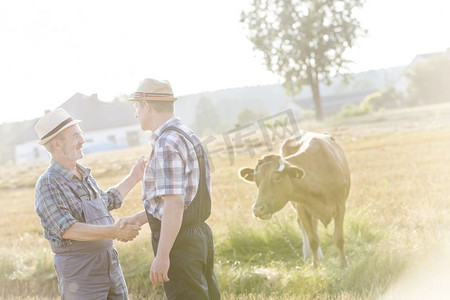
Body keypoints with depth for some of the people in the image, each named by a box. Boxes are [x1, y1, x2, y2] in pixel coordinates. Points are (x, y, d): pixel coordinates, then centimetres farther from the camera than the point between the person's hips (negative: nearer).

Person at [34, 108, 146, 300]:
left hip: (110, 264, 8)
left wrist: (133, 178, 32)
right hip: (79, 270, -8)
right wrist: (114, 231, -27)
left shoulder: (84, 175, 11)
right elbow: (67, 230, -24)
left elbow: (107, 202, 30)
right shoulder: (48, 184, -14)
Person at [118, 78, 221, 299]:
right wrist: (140, 218, 17)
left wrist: (162, 256, -24)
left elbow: (175, 204, -25)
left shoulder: (166, 144, -19)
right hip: (199, 234, 10)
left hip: (178, 241, -10)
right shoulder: (188, 135, 12)